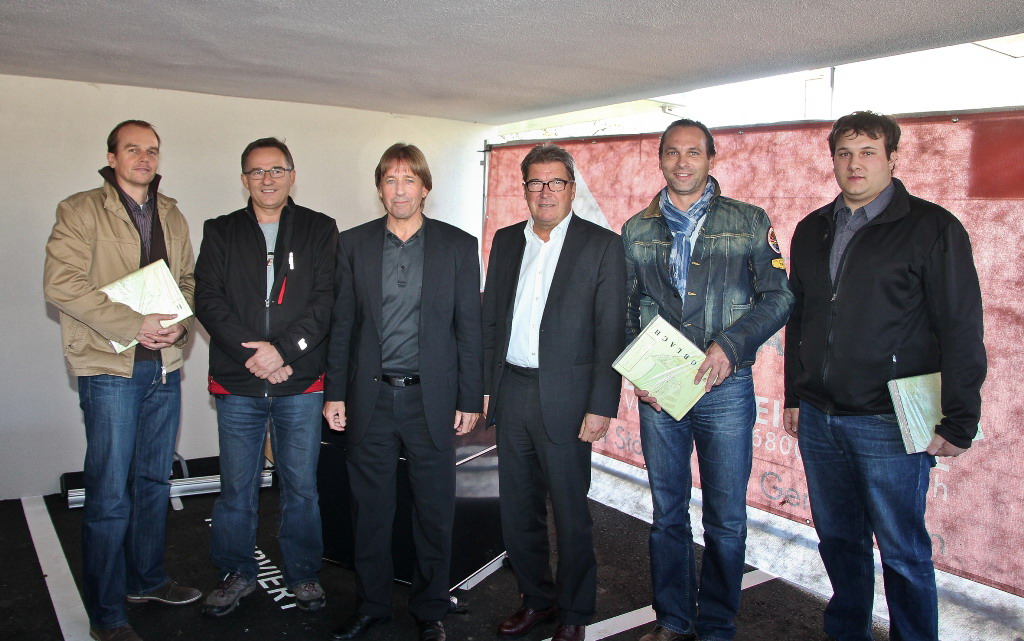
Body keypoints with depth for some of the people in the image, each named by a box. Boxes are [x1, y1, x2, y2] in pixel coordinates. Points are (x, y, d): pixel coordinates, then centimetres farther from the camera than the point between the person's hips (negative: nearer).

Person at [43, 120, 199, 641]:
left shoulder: (172, 217, 14)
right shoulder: (80, 211, -3)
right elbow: (61, 284, -13)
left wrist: (180, 322, -6)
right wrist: (133, 325, -20)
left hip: (165, 366, 6)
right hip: (110, 366, -5)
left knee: (154, 480, 16)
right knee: (109, 493, -2)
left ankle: (147, 579, 33)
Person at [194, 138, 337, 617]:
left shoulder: (320, 230, 5)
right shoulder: (220, 232, 9)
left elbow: (327, 300, -4)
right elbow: (208, 300, -1)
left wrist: (283, 349, -15)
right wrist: (252, 352, -14)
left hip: (301, 383, -1)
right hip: (236, 383, 1)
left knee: (301, 485, 8)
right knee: (236, 486, 10)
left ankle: (303, 573, 25)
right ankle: (237, 573, 28)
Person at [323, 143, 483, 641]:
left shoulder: (458, 245, 2)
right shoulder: (353, 244, 6)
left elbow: (469, 328, 1)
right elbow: (341, 323, 7)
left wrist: (470, 400, -2)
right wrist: (335, 393, 3)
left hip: (431, 399, -1)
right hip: (370, 398, 1)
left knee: (434, 509, 9)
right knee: (369, 507, 12)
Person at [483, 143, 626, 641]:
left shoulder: (602, 245, -4)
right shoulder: (506, 241, 11)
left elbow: (610, 332, -8)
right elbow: (490, 318, 13)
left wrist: (602, 407, -13)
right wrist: (483, 387, 7)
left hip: (565, 397, -5)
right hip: (510, 393, 5)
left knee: (570, 513, 7)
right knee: (517, 508, 14)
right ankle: (536, 599, 34)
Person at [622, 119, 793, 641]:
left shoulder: (750, 222, 4)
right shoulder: (636, 231, 9)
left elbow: (778, 297, 0)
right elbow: (624, 309, 9)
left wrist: (730, 345, -15)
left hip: (725, 388, -1)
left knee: (726, 520, 5)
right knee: (667, 513, 12)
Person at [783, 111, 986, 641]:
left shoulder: (931, 227, -5)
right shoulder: (812, 230, 11)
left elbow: (961, 330, -6)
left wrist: (958, 420, -8)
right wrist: (794, 395, 15)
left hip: (890, 423, -5)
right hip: (818, 418, 5)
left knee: (902, 551, 5)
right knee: (838, 540, 16)